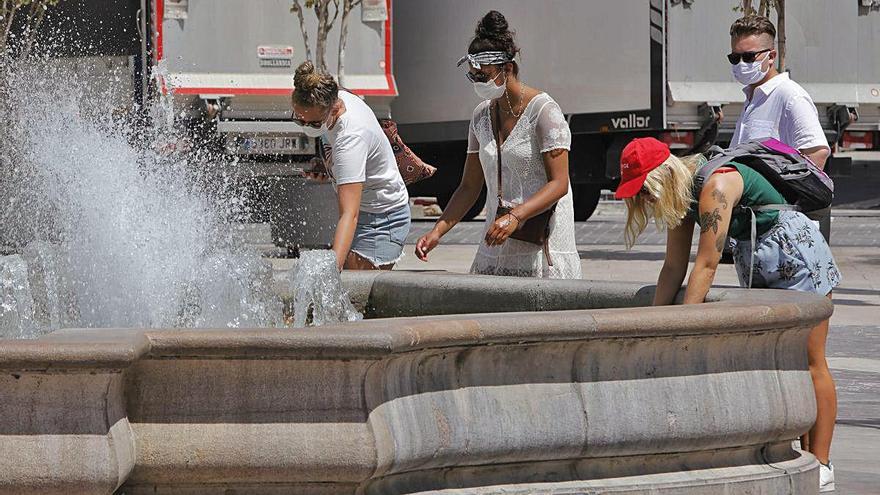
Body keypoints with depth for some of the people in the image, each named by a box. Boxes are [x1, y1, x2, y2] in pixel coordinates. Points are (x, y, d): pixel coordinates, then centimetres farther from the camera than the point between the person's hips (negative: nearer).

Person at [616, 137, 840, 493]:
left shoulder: (716, 186, -26)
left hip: (798, 255, -9)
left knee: (808, 363, -8)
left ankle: (820, 466, -8)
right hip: (757, 263, 9)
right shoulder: (682, 193, 1)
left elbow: (706, 265, -29)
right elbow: (674, 267, 4)